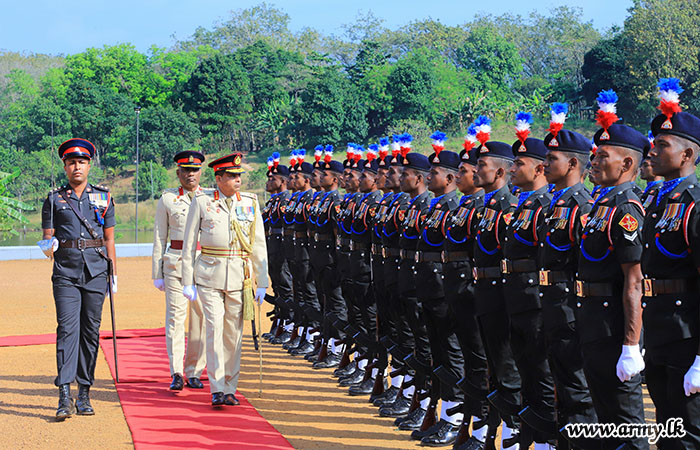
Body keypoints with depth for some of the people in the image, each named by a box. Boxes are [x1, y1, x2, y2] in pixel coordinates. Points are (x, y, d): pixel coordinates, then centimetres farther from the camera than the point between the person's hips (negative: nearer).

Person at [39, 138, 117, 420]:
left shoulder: (103, 198, 11)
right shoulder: (54, 199, 8)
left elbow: (109, 238, 14)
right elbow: (47, 237, 7)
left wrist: (114, 273, 11)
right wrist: (48, 246, -16)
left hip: (95, 272, 2)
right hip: (66, 273, -1)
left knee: (90, 331, 4)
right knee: (67, 329, -12)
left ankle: (84, 394, 12)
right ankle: (65, 396, -17)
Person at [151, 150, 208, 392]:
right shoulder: (167, 199, 6)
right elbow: (159, 238, 7)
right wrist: (157, 274, 3)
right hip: (176, 262, -1)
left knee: (200, 318, 3)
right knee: (175, 316, -7)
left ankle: (194, 372, 11)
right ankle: (176, 374, -4)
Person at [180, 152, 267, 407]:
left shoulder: (250, 203, 6)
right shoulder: (201, 202, 1)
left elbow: (259, 245, 8)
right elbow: (189, 244, 4)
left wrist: (262, 283, 5)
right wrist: (188, 282, 1)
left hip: (240, 277, 2)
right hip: (210, 276, -2)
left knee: (234, 333, 5)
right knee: (215, 329, -10)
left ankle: (230, 388, 15)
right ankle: (217, 390, -7)